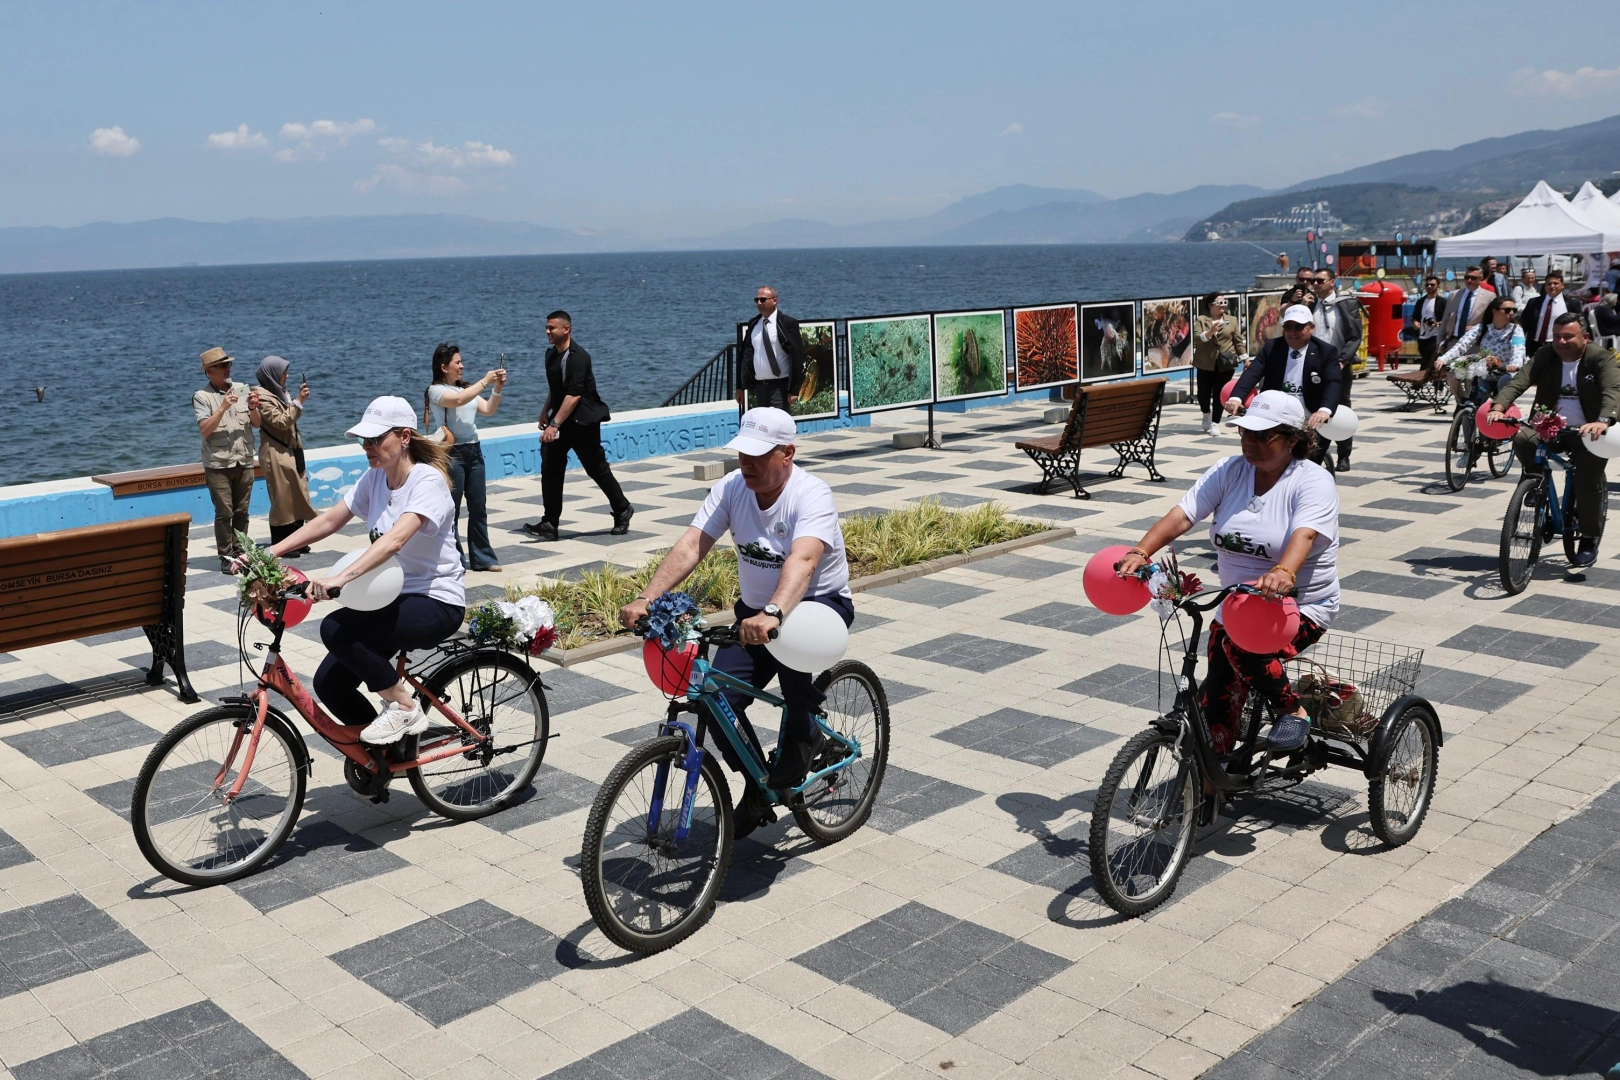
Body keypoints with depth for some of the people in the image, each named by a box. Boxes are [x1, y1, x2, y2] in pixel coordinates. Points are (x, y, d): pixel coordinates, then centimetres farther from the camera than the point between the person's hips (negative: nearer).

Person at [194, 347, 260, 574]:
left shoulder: (243, 390, 8)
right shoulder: (201, 397, -3)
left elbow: (257, 423, 7)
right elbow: (205, 430, -14)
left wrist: (252, 407, -13)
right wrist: (223, 407, -21)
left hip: (244, 462, 4)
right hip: (218, 465, -4)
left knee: (241, 512, 8)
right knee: (224, 513, -5)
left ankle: (240, 553, 16)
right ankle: (226, 557, 0)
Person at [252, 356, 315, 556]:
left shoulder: (280, 392, 12)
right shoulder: (262, 396, -14)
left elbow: (291, 418, 20)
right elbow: (281, 421, -21)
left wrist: (299, 399, 5)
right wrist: (298, 401, -20)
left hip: (291, 451, 9)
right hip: (277, 454, -9)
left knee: (297, 497, 10)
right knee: (282, 499, -5)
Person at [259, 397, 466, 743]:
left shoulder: (428, 481, -19)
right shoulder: (374, 478, 4)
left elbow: (395, 539, -34)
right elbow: (328, 521, 2)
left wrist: (340, 578, -46)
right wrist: (269, 553, -10)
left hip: (436, 603, -7)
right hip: (393, 597, 8)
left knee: (335, 629, -27)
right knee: (329, 684, -6)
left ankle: (403, 705, -7)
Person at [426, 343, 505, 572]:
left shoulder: (466, 388, 13)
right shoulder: (436, 390, -7)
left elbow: (488, 409, 6)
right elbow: (458, 400, -26)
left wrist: (497, 389, -8)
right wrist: (485, 382, -22)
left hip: (474, 451, 7)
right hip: (452, 454, -7)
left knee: (478, 507, 9)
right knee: (451, 509, 1)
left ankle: (482, 557, 16)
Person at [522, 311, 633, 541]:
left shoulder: (579, 358, -19)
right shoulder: (551, 354, 7)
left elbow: (574, 395, -26)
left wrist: (555, 424, -30)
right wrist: (545, 411, 15)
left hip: (583, 422, -7)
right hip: (560, 420, 7)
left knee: (597, 468, 3)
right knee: (550, 469, -3)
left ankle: (622, 511, 24)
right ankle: (549, 524, -1)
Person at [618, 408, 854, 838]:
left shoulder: (811, 496, -24)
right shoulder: (731, 488, -8)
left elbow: (803, 560, -42)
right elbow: (690, 546, -18)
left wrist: (773, 614, -61)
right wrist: (645, 599, -33)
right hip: (756, 610, 5)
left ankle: (805, 736, -11)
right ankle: (758, 789, 15)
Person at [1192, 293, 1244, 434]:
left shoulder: (1232, 320, 9)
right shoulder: (1201, 320, 3)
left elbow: (1238, 340, 8)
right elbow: (1196, 339, -10)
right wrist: (1211, 331, -25)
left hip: (1225, 364, 1)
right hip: (1206, 364, -1)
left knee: (1219, 394, -1)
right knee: (1203, 392, 1)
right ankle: (1206, 414, 31)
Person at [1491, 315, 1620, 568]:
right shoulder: (1545, 355, -2)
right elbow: (1518, 381, -15)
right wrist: (1498, 407, -36)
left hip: (1588, 433, -3)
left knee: (1587, 484, -14)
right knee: (1521, 438, -28)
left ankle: (1589, 540, 9)